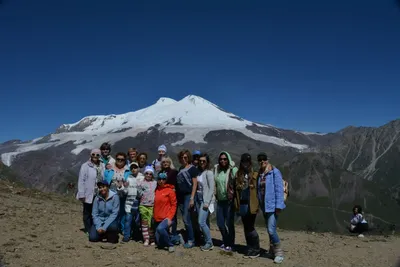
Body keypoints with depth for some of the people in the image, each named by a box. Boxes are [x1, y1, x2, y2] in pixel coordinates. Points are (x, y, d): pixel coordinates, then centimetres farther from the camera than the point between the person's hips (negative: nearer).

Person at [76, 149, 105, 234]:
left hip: (99, 194, 4)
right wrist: (81, 194, -11)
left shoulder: (102, 166, 6)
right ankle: (88, 230, 19)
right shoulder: (85, 166, -7)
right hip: (88, 195, -4)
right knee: (88, 213, 9)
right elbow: (81, 181, -8)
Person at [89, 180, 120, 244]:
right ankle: (103, 234, 18)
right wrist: (98, 227, -17)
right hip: (99, 220, 3)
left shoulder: (114, 197, -12)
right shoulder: (97, 198, -2)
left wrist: (104, 227, -22)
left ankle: (111, 237, -1)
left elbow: (114, 214, -15)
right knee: (92, 238, -16)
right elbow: (94, 214, -2)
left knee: (113, 227, -36)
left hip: (110, 221, -3)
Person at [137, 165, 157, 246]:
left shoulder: (155, 183, 9)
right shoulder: (141, 183, 8)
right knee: (144, 222, 4)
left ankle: (152, 239, 6)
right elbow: (139, 195, 7)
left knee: (151, 223, -3)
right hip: (143, 205, 1)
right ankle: (146, 239, 11)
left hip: (152, 206, -1)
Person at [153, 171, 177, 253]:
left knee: (160, 228, -35)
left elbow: (174, 205, -7)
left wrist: (169, 218, -15)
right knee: (159, 244, 4)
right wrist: (154, 217, 10)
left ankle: (170, 245, -13)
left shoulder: (170, 190, -6)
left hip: (167, 218, -5)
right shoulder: (156, 190, 7)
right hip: (157, 219, 5)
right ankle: (171, 239, 32)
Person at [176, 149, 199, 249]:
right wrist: (176, 196, 10)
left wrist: (192, 198, -15)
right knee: (185, 219, 9)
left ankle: (191, 240, 2)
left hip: (188, 195, -6)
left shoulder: (192, 168, -4)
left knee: (186, 219, -8)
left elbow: (194, 184, -8)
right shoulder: (180, 169, 15)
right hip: (181, 196, 6)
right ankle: (189, 238, 17)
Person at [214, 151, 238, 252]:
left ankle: (230, 244, 17)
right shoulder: (216, 169, 7)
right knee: (220, 223, 12)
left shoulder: (233, 170, -10)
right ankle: (225, 241, 32)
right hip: (220, 200, 6)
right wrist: (216, 195, 11)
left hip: (229, 200, -6)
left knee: (229, 223, 1)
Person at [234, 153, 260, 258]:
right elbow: (235, 191, 11)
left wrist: (258, 204, -12)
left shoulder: (255, 175, -4)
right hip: (242, 205, 5)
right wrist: (236, 204, 6)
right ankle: (250, 249, 22)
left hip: (251, 205, -5)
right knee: (246, 228, 11)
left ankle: (256, 250, 10)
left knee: (250, 228, -3)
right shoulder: (238, 175, 9)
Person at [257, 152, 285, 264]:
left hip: (272, 206, -7)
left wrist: (279, 206, -18)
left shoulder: (274, 172, -10)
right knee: (270, 230, 16)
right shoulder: (260, 174, 10)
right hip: (264, 206, 7)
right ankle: (272, 250, 29)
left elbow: (279, 189, -14)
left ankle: (279, 252, 1)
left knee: (271, 230, -13)